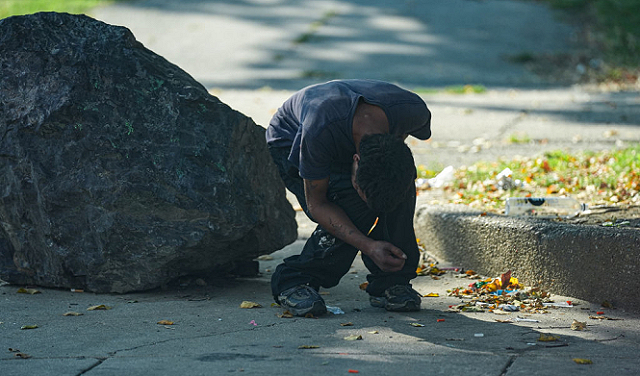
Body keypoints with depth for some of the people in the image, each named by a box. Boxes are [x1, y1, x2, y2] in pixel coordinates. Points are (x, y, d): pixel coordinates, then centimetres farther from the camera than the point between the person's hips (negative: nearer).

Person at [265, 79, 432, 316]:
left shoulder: (413, 111, -32)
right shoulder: (320, 131, -45)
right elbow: (316, 203, -32)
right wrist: (369, 246, -42)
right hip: (290, 145, -4)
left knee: (401, 190, -25)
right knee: (355, 202, -30)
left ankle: (389, 282, -10)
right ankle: (293, 281, -15)